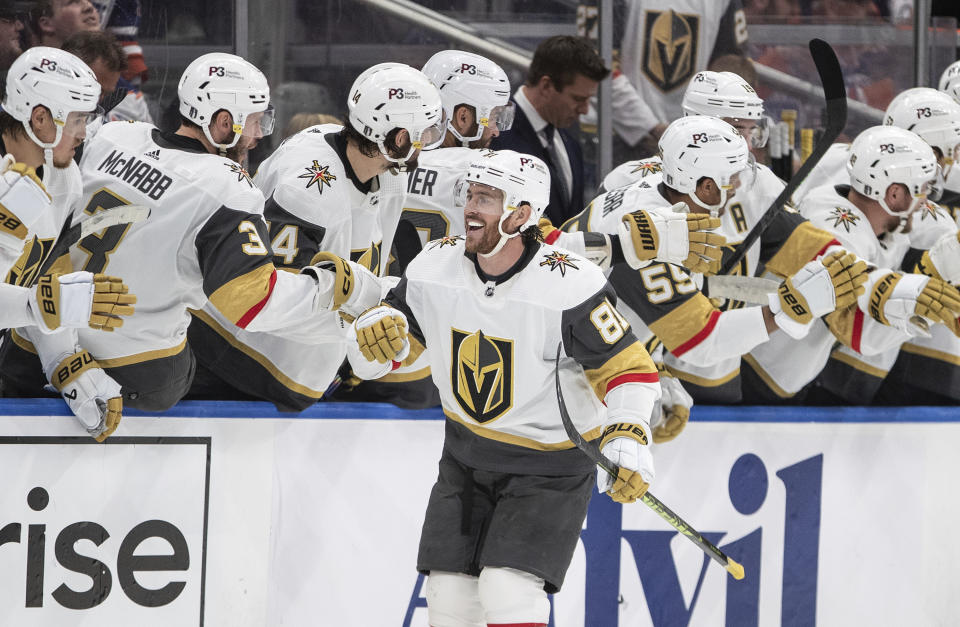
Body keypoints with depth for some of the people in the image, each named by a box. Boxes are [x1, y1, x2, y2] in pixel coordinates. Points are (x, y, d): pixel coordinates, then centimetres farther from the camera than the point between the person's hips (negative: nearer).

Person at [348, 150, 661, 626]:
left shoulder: (569, 284, -23)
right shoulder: (434, 268, -8)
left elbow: (627, 368, -15)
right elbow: (371, 355, 2)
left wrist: (627, 441, -29)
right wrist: (375, 331, -22)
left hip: (551, 466, -5)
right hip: (466, 458, 5)